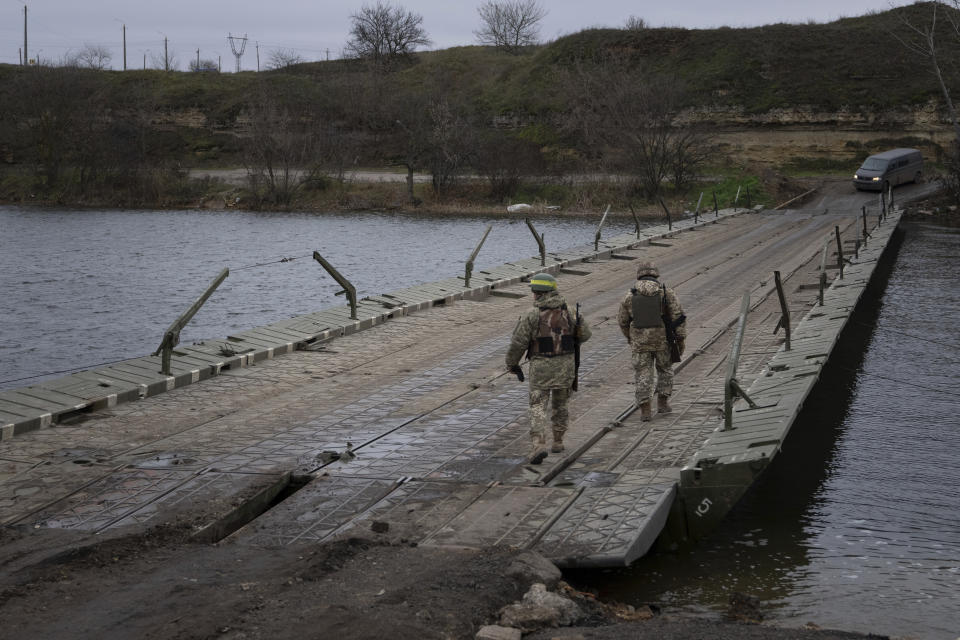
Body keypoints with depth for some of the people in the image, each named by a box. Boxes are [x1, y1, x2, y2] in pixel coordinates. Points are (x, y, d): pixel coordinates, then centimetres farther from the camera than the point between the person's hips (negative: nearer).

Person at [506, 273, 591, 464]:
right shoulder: (568, 313, 1)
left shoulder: (532, 315, -12)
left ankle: (538, 446, -17)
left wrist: (511, 363, 6)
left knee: (538, 407, -1)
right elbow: (584, 335, 12)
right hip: (565, 366, 4)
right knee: (560, 404, 22)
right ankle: (557, 441, 29)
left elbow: (517, 343, -11)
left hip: (541, 367, -4)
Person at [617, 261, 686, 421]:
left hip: (639, 341, 0)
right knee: (665, 369, 21)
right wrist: (680, 339, -1)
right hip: (663, 340, 0)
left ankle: (645, 410, -3)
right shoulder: (666, 292, -2)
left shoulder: (630, 296, 2)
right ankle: (663, 403, 22)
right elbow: (678, 316, -6)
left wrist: (629, 336, 29)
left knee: (643, 375, 6)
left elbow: (622, 320, 12)